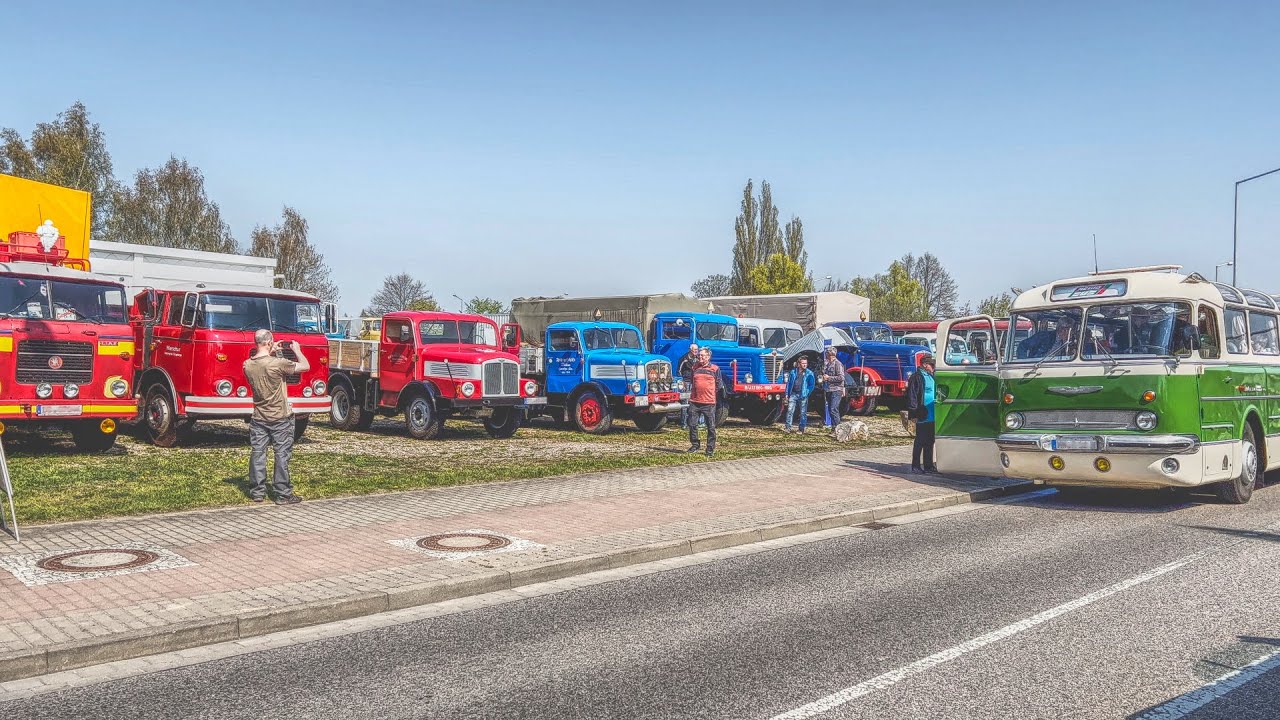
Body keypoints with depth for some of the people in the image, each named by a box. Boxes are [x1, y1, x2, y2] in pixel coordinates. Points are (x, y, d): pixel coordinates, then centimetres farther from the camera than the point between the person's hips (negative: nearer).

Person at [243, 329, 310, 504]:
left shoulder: (247, 365, -3)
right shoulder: (278, 363, -20)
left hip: (259, 418, 5)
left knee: (257, 454, 10)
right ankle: (283, 494, 4)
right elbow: (305, 366, -12)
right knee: (282, 455, 2)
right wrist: (297, 350, 3)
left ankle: (257, 492, 15)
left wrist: (271, 353, 21)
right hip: (280, 418, -5)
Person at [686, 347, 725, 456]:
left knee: (711, 427, 0)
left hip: (709, 403, -3)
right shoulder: (695, 368, 12)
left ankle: (710, 449, 8)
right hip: (694, 402, 3)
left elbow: (719, 386, 7)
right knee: (692, 425, 4)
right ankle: (695, 445, 20)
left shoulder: (715, 369, 3)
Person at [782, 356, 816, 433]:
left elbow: (811, 385, -1)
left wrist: (806, 393, -10)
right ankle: (787, 427, -5)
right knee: (790, 410, -6)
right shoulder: (793, 372, 9)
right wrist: (787, 394, 8)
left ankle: (801, 429, 11)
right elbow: (789, 383, 13)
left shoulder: (809, 373, 1)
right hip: (793, 394, 2)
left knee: (803, 413, 3)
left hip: (803, 396, -2)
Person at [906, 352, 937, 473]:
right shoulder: (916, 377, -11)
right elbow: (912, 396, -15)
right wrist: (914, 413, -19)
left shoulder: (931, 376, 17)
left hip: (932, 417, 9)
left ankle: (929, 465, 20)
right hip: (923, 417, -9)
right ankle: (915, 466, 4)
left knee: (929, 442, 13)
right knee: (920, 443, -3)